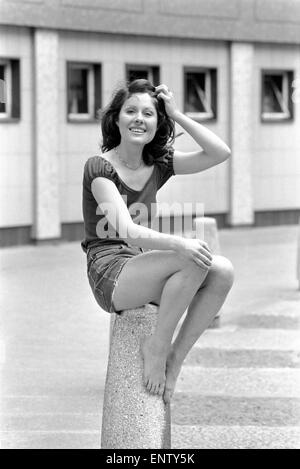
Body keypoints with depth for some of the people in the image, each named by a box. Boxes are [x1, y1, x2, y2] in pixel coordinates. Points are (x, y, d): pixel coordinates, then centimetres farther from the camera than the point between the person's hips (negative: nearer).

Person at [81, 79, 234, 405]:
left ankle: (175, 357, -10)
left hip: (142, 264, 7)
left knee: (222, 271, -19)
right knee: (193, 261, -31)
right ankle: (157, 346, -13)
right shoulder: (100, 168, -9)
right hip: (110, 274, -7)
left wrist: (177, 115, -1)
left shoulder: (159, 164, 11)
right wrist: (178, 244, -37)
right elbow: (127, 230, -22)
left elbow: (220, 153, 2)